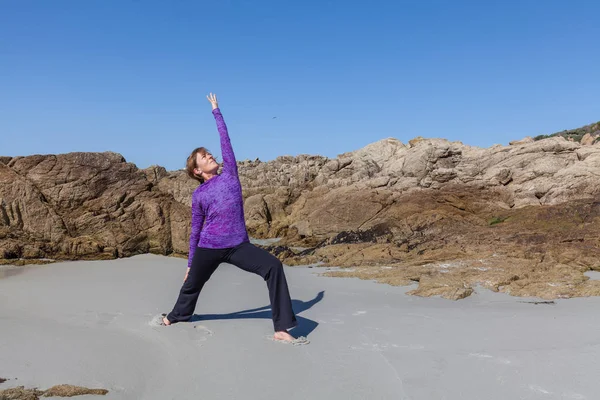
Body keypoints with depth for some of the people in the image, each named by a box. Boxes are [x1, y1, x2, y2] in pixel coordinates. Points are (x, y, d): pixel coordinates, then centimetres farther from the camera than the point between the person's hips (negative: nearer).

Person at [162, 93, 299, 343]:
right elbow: (195, 230, 12)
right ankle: (175, 317, 54)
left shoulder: (230, 174, 5)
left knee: (274, 266, -23)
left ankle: (281, 329, -21)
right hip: (209, 248, 1)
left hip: (238, 246, 0)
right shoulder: (199, 195, 4)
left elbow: (225, 139, 9)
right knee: (191, 285, 19)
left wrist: (216, 111, 16)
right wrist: (190, 263, 15)